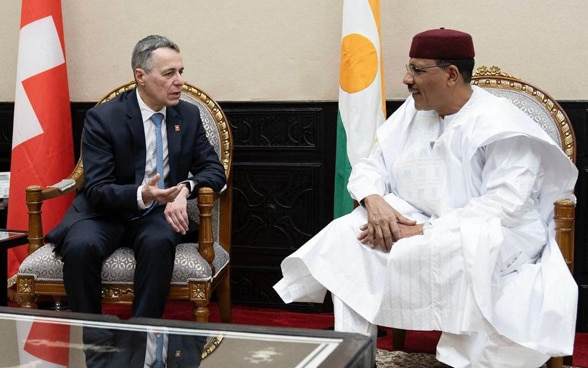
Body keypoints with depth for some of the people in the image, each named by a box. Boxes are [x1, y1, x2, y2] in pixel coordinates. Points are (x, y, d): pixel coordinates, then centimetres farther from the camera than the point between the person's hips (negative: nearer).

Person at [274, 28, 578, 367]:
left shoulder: (500, 124, -15)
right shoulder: (413, 111, 6)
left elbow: (503, 208, -24)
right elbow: (371, 166, 6)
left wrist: (423, 231, -27)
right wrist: (374, 201, -18)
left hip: (494, 237, -6)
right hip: (414, 222, 7)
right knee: (346, 236, -19)